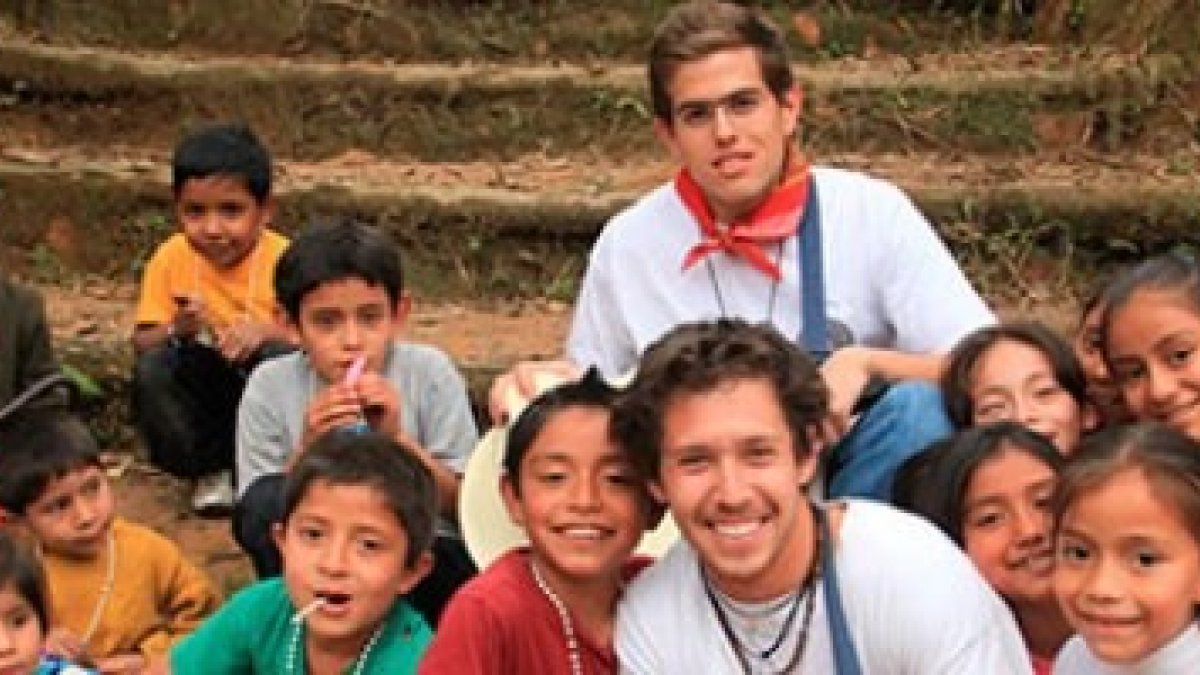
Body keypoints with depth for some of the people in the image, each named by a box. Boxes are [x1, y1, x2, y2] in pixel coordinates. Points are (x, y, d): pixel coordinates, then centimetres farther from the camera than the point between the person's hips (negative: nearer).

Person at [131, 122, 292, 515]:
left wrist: (268, 330, -36)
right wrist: (177, 330, -28)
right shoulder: (171, 259, -8)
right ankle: (211, 470, -5)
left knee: (281, 354, -32)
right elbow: (141, 343, -5)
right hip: (199, 394, 2)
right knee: (152, 368, -27)